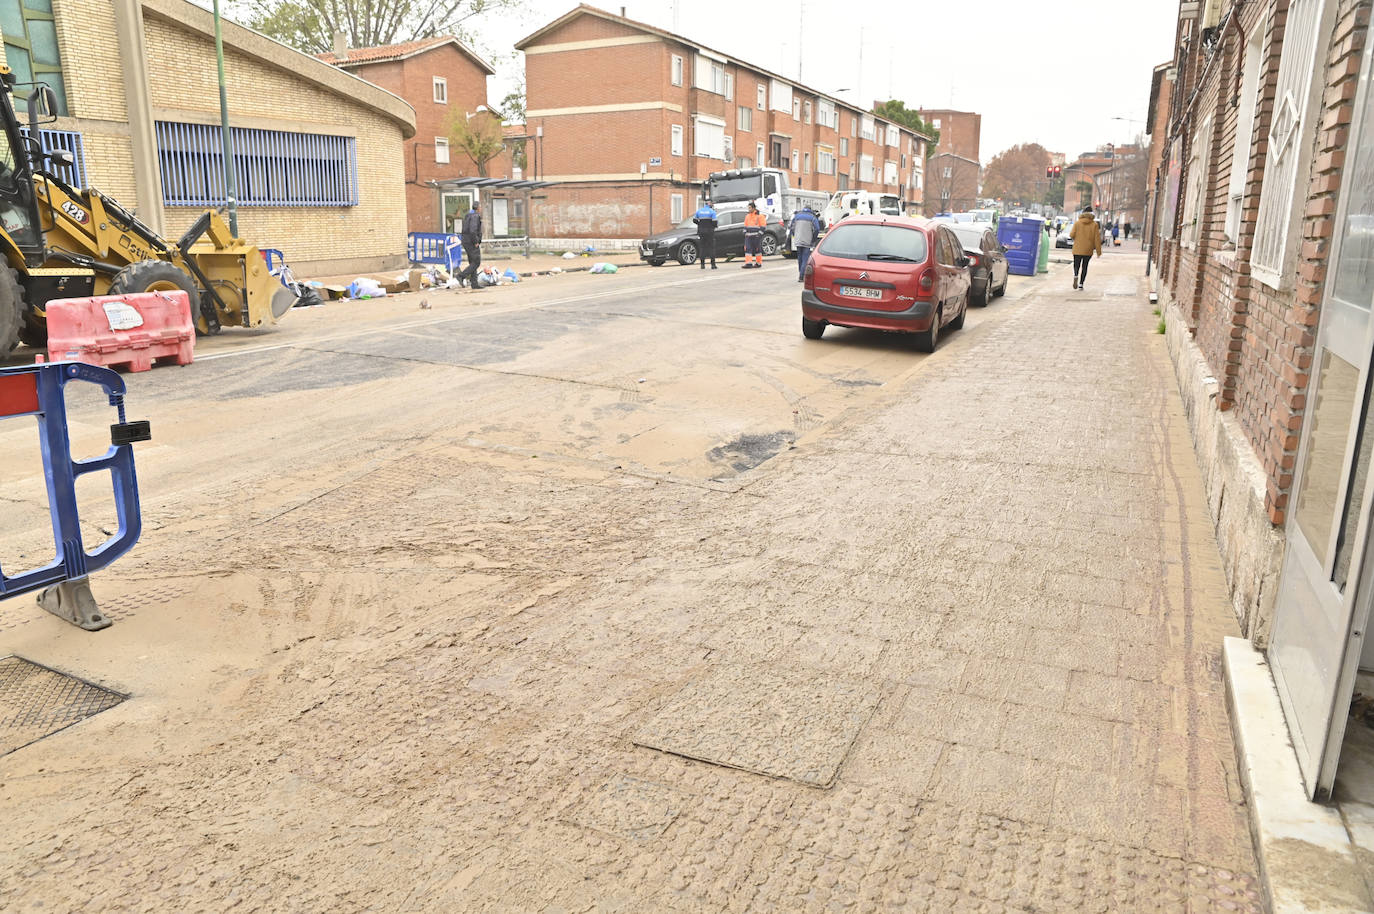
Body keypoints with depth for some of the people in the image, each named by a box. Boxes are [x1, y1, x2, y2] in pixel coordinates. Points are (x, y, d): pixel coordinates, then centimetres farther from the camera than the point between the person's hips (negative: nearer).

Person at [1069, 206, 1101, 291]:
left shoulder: (1077, 223, -4)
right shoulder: (1094, 224, -3)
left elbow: (1071, 235, -7)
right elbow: (1097, 239, -4)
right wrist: (1098, 251, 1)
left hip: (1077, 249, 0)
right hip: (1088, 250, 0)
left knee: (1076, 265, 8)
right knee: (1085, 266, 12)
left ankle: (1076, 275, -24)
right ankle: (1081, 284, 8)